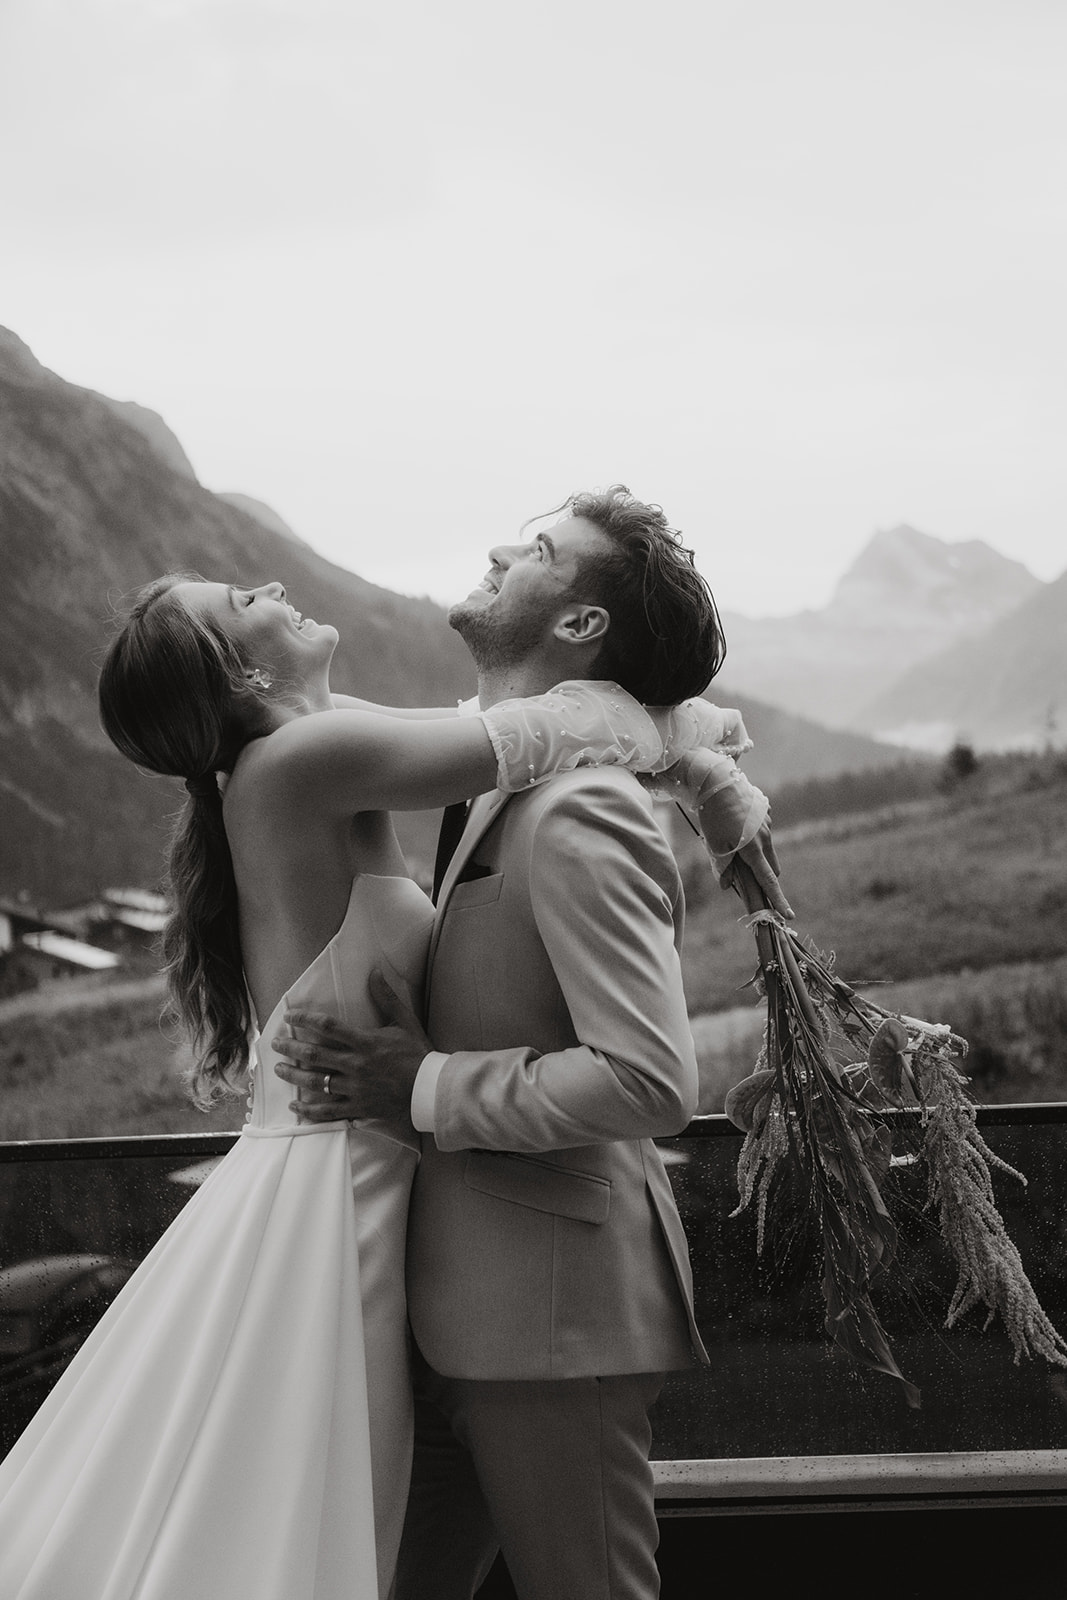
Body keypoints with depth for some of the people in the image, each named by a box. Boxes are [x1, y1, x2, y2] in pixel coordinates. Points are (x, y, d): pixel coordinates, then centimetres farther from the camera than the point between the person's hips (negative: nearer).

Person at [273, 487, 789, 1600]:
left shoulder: (579, 813, -20)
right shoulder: (506, 794, 11)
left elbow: (650, 1081, -28)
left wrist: (425, 1089, -20)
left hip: (554, 1312, -9)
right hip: (468, 1307, 9)